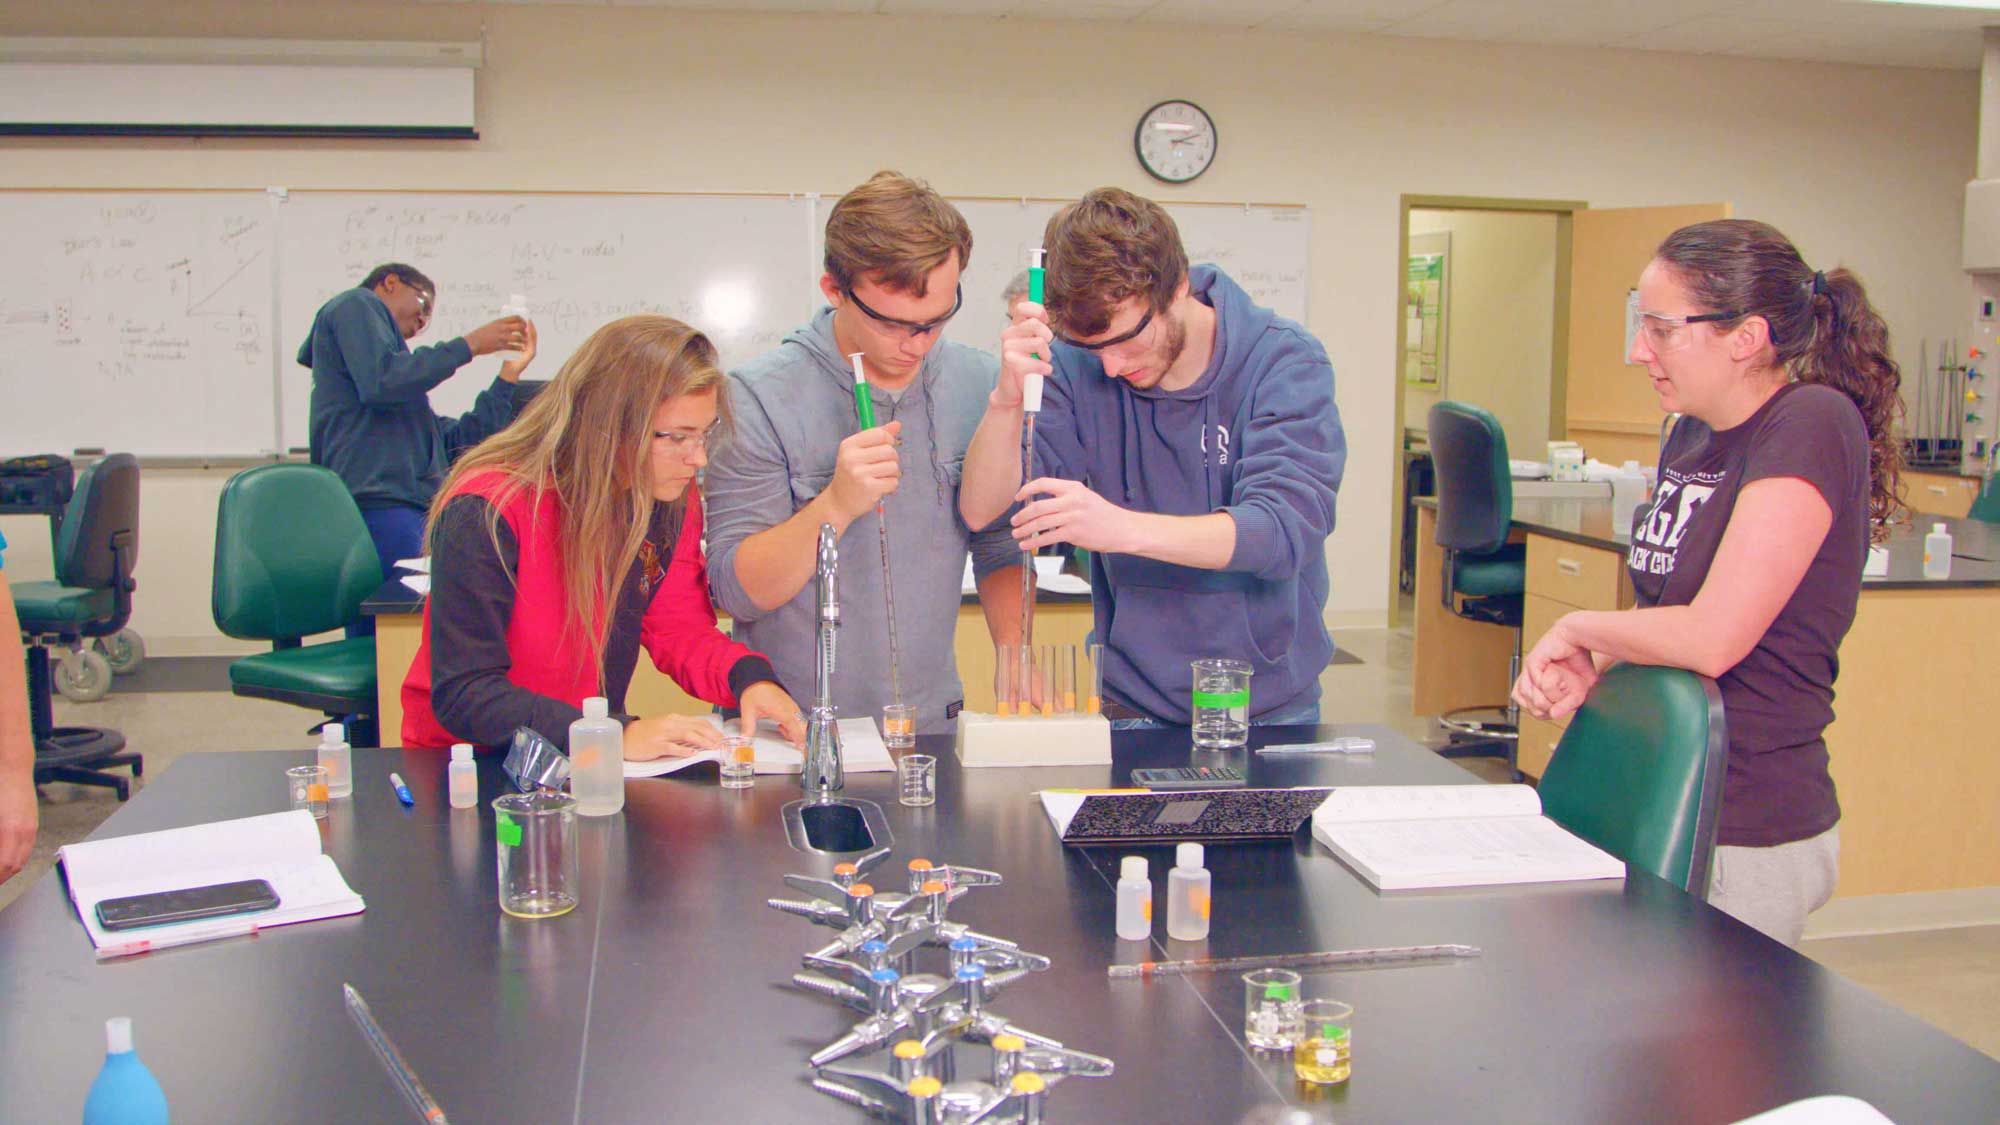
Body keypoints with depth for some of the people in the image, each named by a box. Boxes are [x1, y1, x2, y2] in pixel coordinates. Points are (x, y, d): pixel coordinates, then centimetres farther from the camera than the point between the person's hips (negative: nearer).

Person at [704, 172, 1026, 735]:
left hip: (932, 723, 4)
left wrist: (1016, 661, 5)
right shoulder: (760, 396, -5)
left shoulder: (977, 382, 9)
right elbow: (737, 592, -6)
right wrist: (836, 505, -19)